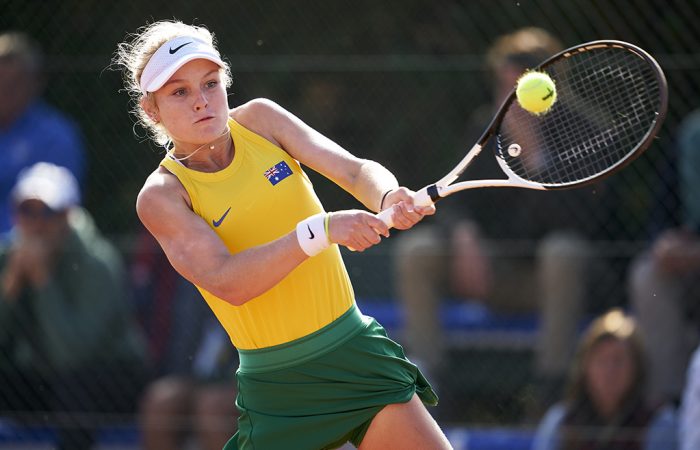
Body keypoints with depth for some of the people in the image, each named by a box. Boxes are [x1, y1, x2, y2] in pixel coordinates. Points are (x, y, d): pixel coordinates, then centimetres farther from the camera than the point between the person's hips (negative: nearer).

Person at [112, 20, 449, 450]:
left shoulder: (259, 119, 1)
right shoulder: (162, 195, -11)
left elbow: (356, 170, -6)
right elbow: (227, 282, -25)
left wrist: (390, 197, -29)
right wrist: (321, 231, -37)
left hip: (357, 351, 3)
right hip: (278, 381, -3)